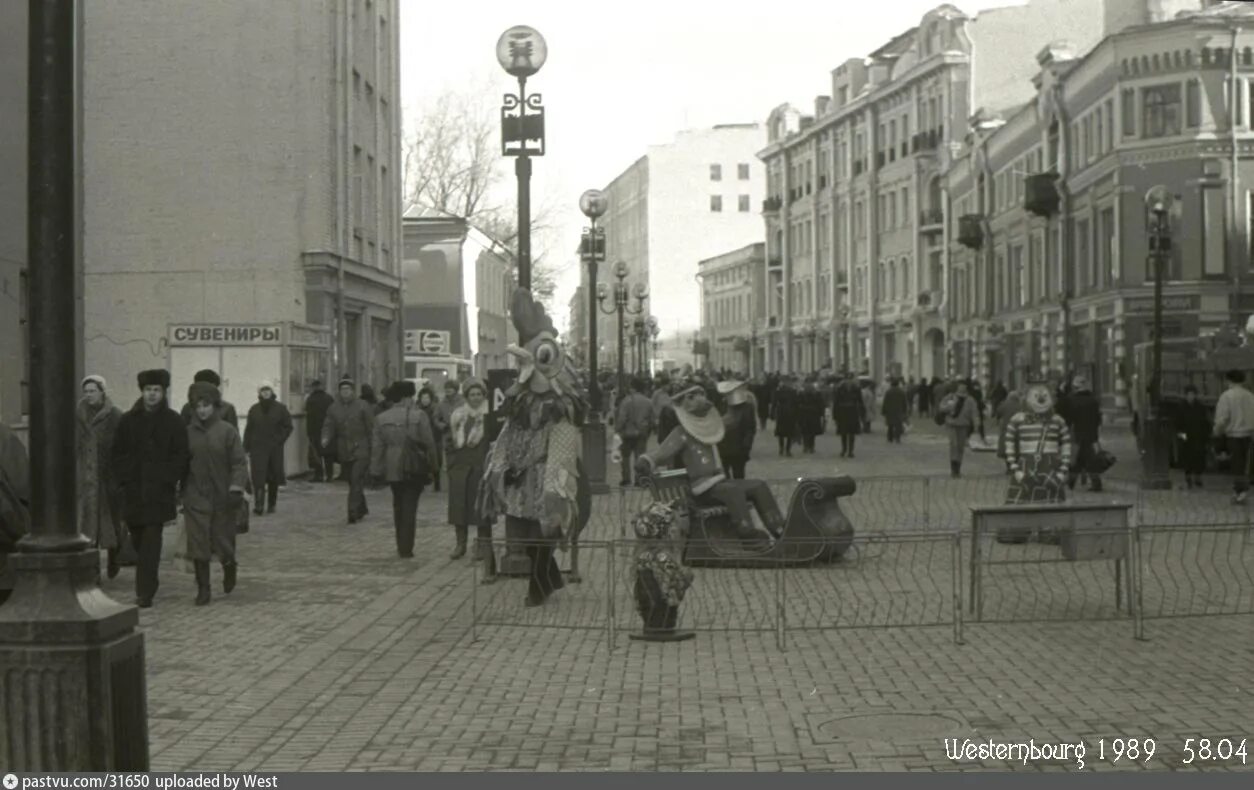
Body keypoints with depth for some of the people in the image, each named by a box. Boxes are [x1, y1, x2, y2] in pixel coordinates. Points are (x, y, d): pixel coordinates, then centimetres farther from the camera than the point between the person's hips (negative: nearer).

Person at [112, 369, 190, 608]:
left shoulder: (174, 421, 1)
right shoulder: (128, 420, 8)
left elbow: (181, 455, 1)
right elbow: (118, 453, 10)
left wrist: (169, 480, -8)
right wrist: (123, 481, 1)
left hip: (159, 491, -3)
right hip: (133, 490, 3)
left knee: (151, 541, -8)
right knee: (137, 539, 11)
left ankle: (145, 592, -9)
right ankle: (149, 581, 33)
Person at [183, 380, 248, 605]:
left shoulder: (227, 431, -3)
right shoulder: (188, 433, 4)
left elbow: (239, 463, -6)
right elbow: (182, 465, 10)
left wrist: (236, 488, -18)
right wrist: (182, 493, 10)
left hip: (222, 497, -2)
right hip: (196, 499, 2)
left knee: (223, 542, 6)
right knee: (198, 546, -2)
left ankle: (229, 570, 38)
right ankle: (203, 589, 9)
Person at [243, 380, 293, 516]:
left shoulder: (280, 408, 2)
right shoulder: (254, 409, 6)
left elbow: (288, 427, 4)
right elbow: (248, 429, 6)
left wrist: (279, 440, -7)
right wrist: (246, 448, 1)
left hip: (275, 449, 0)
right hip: (258, 448, 0)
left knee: (274, 477, 8)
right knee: (258, 476, -12)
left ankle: (271, 504, 20)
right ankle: (258, 504, -16)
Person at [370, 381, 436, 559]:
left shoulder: (382, 418, 4)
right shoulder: (419, 416, -8)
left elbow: (377, 446, 3)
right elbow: (429, 443, -8)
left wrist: (376, 470, 6)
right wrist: (431, 463, 2)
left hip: (393, 469, 4)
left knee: (398, 505, 19)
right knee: (410, 506, 1)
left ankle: (401, 545, 24)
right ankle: (406, 548, 0)